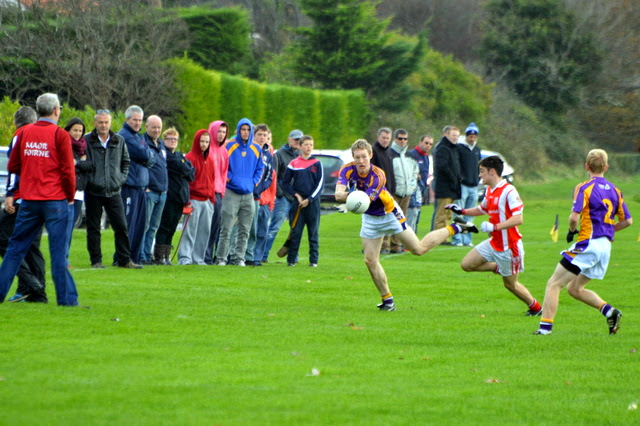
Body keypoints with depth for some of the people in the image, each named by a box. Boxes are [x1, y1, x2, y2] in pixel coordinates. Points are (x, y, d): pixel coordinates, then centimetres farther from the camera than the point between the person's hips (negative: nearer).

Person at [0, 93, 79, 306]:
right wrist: (70, 197, 4)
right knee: (58, 251, -2)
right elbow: (68, 170, -9)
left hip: (29, 199, 4)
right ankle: (66, 297, -1)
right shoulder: (60, 135, -8)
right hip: (55, 200, -4)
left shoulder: (23, 133, 5)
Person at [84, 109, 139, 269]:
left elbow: (126, 161, 20)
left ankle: (124, 259, 8)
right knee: (93, 227, 2)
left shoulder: (119, 141, 8)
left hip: (113, 191, 3)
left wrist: (121, 178, 8)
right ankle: (96, 260, 9)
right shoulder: (86, 141, -4)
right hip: (93, 191, -3)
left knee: (121, 226, 1)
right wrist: (87, 178, -7)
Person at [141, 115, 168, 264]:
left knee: (153, 227, 10)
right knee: (144, 225, -8)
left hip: (162, 191, 8)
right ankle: (141, 256, -7)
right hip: (148, 191, -8)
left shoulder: (161, 145, 18)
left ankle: (148, 254, 15)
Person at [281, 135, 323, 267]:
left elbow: (320, 184, 0)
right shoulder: (293, 164, 5)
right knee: (295, 232, -2)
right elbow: (285, 183, 9)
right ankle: (291, 259, 2)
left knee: (313, 232, 2)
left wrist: (309, 199, -8)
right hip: (298, 202, 0)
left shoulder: (317, 164, 3)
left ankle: (314, 260, 6)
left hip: (313, 203, 0)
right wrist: (296, 195, -4)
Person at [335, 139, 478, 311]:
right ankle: (387, 300, 11)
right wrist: (346, 195, -56)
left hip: (389, 214, -4)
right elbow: (339, 193, -33)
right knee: (370, 260, -3)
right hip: (370, 218, 4)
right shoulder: (348, 170, -18)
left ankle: (454, 229, 16)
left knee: (419, 249, -3)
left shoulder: (377, 176, -30)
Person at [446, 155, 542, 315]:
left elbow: (518, 219, -28)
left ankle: (536, 307, 24)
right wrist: (462, 211, 16)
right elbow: (482, 209, 28)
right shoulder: (490, 190, 7)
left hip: (509, 246, -8)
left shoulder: (509, 191, -21)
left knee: (510, 284, 4)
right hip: (493, 242, 8)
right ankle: (498, 268, 18)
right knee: (467, 264, 2)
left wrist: (494, 227, -34)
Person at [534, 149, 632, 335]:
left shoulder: (584, 188, -9)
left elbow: (574, 217, -20)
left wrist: (572, 231, 0)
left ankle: (545, 327, -10)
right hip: (605, 246, 7)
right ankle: (609, 311, 2)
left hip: (587, 245, -7)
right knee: (574, 288, 19)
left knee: (554, 284, -1)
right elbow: (627, 221, 13)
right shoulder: (614, 190, 11)